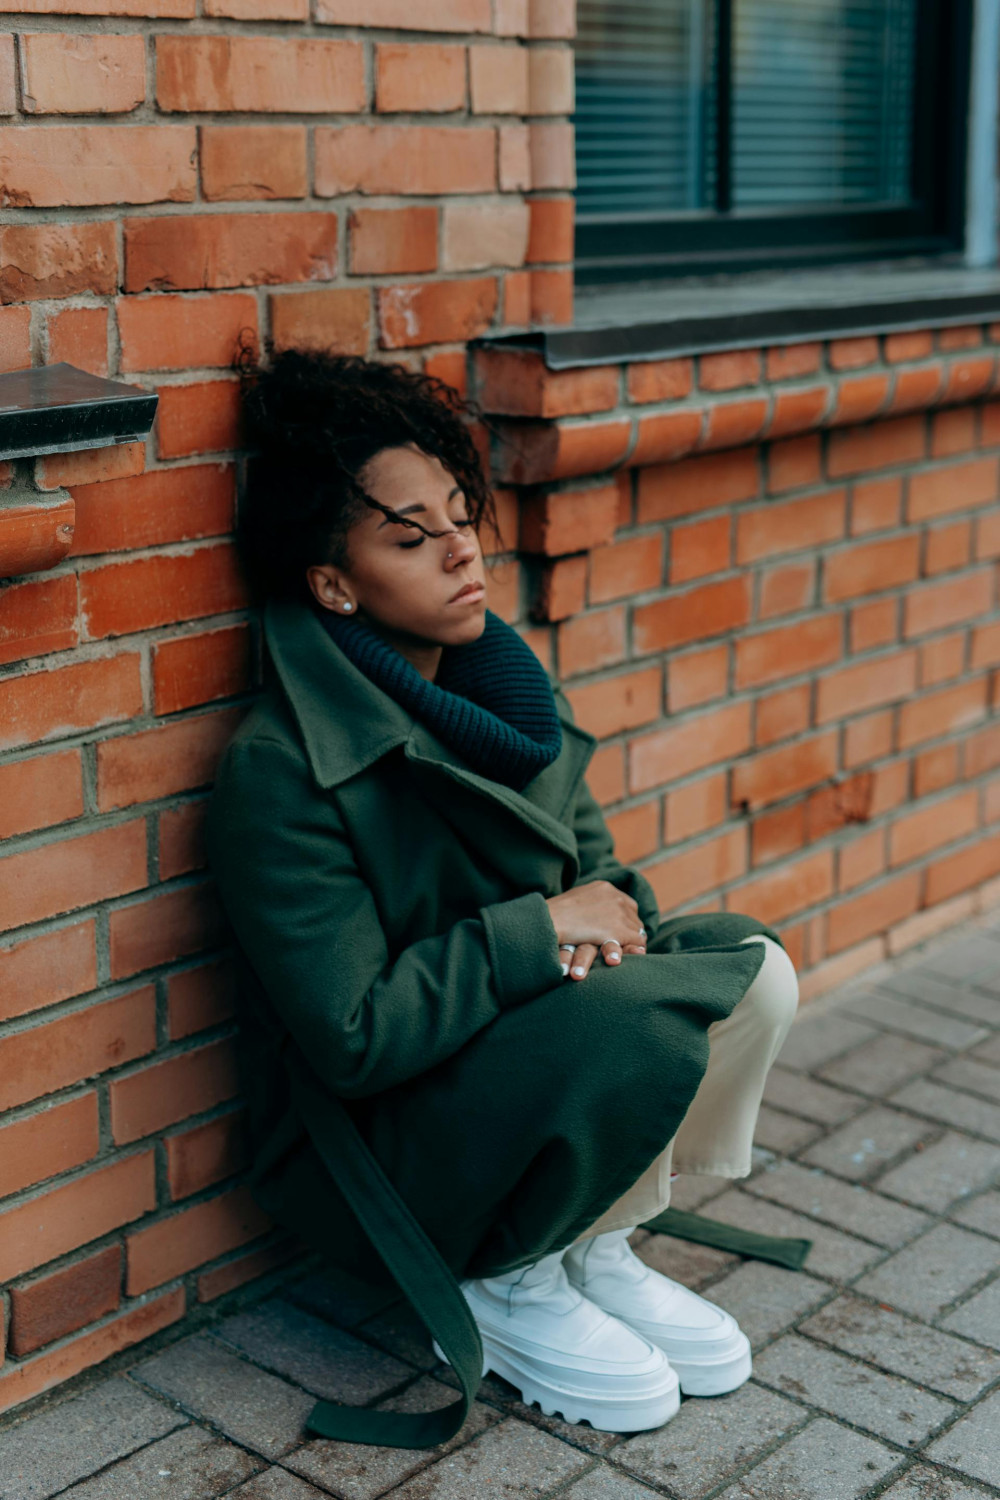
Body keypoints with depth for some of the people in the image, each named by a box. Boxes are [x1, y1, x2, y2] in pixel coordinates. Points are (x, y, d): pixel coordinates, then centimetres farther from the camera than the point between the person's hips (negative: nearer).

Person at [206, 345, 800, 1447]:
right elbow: (353, 1037, -25)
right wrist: (540, 930, -23)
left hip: (529, 1047, 8)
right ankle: (506, 1287, -3)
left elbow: (595, 861, 9)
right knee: (642, 1019, -30)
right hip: (375, 1156, -7)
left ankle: (592, 1247, 6)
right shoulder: (279, 774, -23)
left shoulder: (497, 687, 1)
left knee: (750, 965, -10)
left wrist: (609, 909, -15)